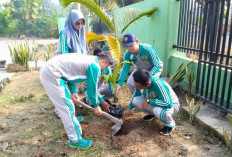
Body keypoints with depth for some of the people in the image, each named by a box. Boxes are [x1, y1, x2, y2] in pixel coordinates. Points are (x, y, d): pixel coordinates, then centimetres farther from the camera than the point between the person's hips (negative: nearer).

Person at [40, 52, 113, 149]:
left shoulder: (88, 59, 18)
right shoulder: (95, 66, -9)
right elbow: (92, 89, -3)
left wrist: (73, 92, 17)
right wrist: (96, 106, 12)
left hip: (47, 70, 11)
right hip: (51, 75, -11)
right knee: (67, 107, -5)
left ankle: (71, 119, 53)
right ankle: (75, 140, 6)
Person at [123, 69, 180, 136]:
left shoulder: (158, 84, -37)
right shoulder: (141, 82, -17)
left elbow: (168, 104, -41)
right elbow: (136, 94, 4)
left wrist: (149, 101, -33)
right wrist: (129, 108, 0)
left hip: (171, 105, -6)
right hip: (154, 102, 6)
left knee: (158, 111, -39)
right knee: (135, 101, -14)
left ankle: (170, 125, -5)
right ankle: (152, 114, 14)